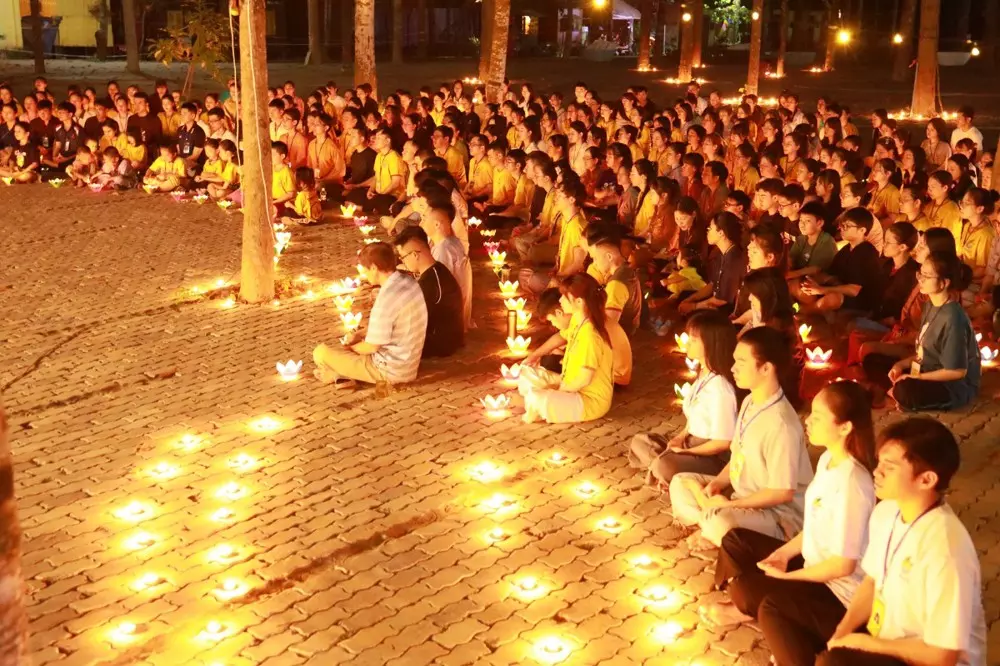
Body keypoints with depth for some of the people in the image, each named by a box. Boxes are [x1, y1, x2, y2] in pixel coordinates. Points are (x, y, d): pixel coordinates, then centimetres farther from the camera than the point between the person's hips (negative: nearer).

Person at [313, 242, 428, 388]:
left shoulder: (387, 299, -29)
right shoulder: (408, 281, -1)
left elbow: (371, 347, -19)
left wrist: (349, 347, 0)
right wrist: (361, 335, 8)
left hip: (390, 370, -9)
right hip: (408, 363, 9)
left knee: (321, 353, -6)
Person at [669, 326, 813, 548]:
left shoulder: (781, 424, -28)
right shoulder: (749, 403, 2)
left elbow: (783, 493, -25)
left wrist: (731, 505, -18)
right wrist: (718, 482, -4)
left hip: (780, 514, -9)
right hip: (743, 498, 9)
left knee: (721, 523, -36)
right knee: (681, 483, 10)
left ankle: (713, 533, -2)